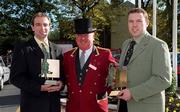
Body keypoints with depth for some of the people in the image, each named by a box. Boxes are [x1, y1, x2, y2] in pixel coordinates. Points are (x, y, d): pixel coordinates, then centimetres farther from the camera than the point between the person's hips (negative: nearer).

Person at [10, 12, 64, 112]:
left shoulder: (56, 49, 9)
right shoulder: (22, 48, -6)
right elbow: (15, 77, -11)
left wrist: (61, 82, -8)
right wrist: (39, 87, -20)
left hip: (54, 102, 5)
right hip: (33, 104, -4)